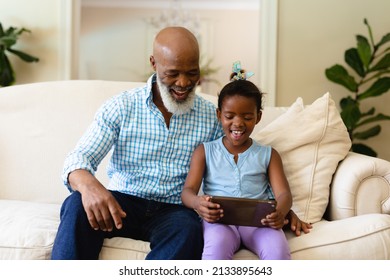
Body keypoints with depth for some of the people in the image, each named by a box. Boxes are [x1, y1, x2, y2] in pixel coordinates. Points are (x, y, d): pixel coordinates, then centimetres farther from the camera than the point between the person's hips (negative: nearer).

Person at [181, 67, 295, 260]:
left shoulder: (268, 155, 20)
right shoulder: (205, 151, 18)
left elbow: (283, 193, 7)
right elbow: (187, 190, 6)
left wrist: (280, 212, -20)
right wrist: (198, 203, -21)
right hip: (219, 218, -1)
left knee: (278, 249, -33)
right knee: (216, 247, -37)